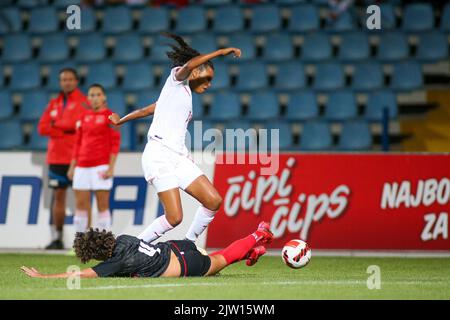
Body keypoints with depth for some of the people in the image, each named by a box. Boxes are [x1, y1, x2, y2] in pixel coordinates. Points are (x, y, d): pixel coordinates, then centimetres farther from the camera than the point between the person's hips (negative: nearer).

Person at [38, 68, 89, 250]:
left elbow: (76, 123, -16)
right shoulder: (54, 104, 15)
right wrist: (65, 129, -8)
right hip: (56, 157, 5)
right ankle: (56, 238, 9)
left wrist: (56, 124, -2)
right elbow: (42, 128, 5)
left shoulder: (83, 102, -2)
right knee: (58, 195, 5)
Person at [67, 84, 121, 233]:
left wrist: (111, 167, -13)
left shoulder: (110, 116, -1)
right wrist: (72, 166, 14)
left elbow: (115, 144, -6)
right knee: (80, 205, 3)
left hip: (101, 165, -5)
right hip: (82, 166, 5)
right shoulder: (84, 117, 15)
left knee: (103, 205, -4)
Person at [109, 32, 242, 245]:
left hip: (178, 157, 9)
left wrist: (120, 121, 44)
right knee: (174, 218, -16)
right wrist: (220, 52, -16)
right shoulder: (177, 79, 4)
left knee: (214, 201, -4)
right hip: (159, 154, -9)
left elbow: (145, 110, 33)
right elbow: (188, 65, -20)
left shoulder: (185, 94, 25)